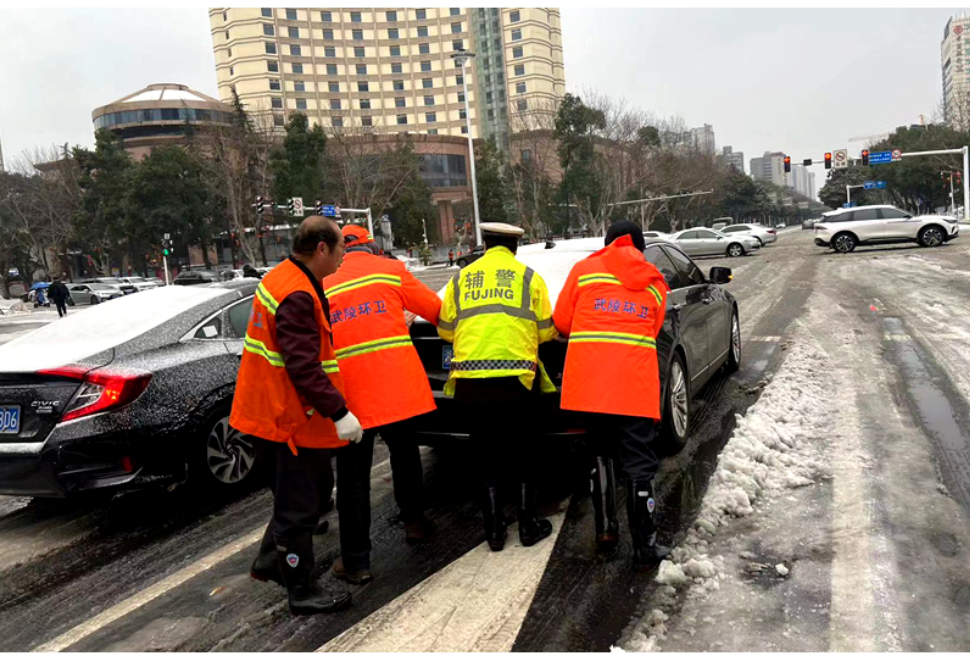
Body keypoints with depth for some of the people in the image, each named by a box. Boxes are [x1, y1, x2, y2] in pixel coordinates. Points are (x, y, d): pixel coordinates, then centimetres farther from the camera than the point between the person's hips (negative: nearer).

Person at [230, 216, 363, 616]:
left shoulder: (281, 279, 10)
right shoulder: (297, 296, -24)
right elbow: (303, 366, -29)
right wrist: (339, 412, -27)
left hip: (274, 412, 11)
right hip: (290, 418, -11)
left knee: (293, 496, 25)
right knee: (298, 507, 3)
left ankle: (270, 563, 40)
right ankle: (302, 592, 18)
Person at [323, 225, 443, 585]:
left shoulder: (322, 286, 9)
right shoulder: (390, 270, 7)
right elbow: (433, 308, 11)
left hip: (350, 393, 0)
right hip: (397, 385, 1)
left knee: (353, 477, 7)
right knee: (405, 454, 23)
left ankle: (355, 561, 12)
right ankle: (414, 521, 39)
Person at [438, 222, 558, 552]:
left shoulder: (462, 278, 13)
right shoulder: (528, 277, 6)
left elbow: (445, 329, 15)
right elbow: (546, 330, 7)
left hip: (471, 381, 2)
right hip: (515, 377, -2)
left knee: (487, 457, 13)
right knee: (523, 454, 13)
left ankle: (494, 531, 19)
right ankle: (529, 525, 20)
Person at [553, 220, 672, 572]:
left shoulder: (584, 270, 9)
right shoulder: (655, 283, 15)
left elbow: (561, 322, 9)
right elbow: (651, 332, 14)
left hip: (588, 383, 1)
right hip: (635, 387, 0)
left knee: (599, 455, 19)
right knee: (639, 466, 5)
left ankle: (605, 530, 25)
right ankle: (645, 550, 8)